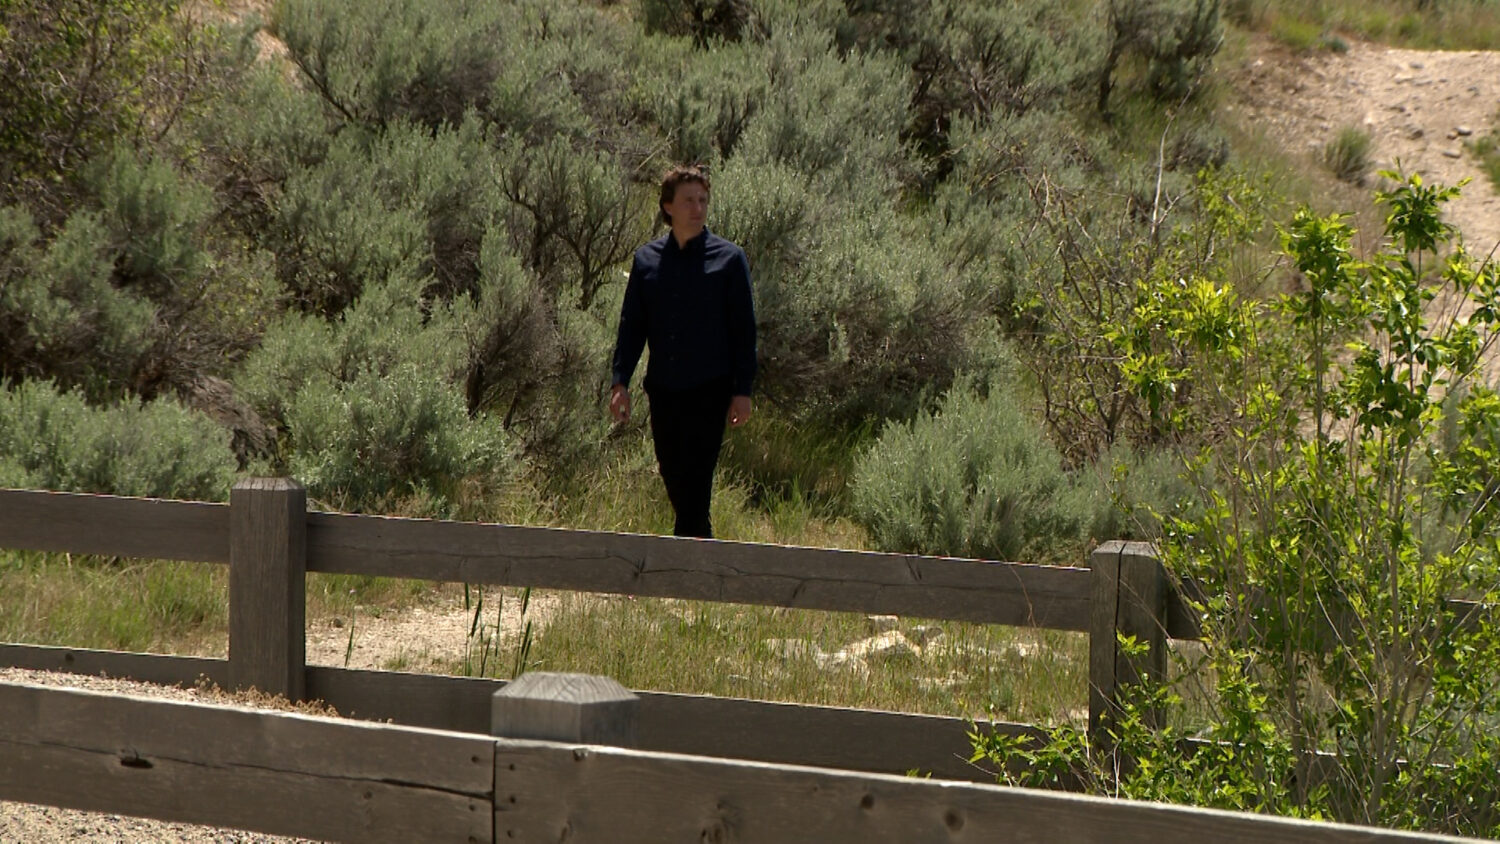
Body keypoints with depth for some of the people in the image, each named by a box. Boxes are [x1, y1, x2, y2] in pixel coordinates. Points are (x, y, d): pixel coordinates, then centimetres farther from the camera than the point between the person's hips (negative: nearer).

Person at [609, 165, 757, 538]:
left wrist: (743, 391, -5)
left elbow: (744, 330, 1)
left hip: (710, 391, -4)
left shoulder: (729, 259, 0)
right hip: (663, 390, 4)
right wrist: (620, 381, 1)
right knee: (673, 478, 9)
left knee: (696, 479, -10)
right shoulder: (646, 260, 9)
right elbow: (631, 325, 11)